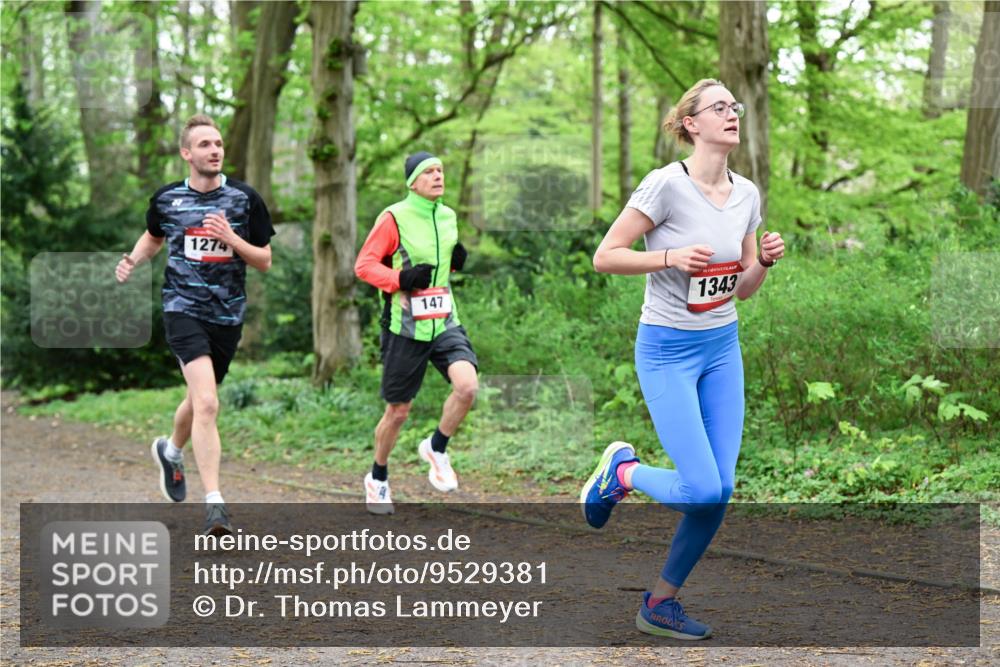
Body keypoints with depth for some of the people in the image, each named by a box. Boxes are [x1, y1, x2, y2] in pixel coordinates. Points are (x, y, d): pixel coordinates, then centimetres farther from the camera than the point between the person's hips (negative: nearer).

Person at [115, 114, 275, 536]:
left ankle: (170, 451, 53)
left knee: (200, 399, 19)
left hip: (228, 314, 3)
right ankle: (214, 504, -21)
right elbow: (154, 237, 23)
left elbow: (265, 261, 2)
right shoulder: (166, 199, 2)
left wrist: (231, 238, -15)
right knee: (207, 402, -21)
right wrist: (133, 260, 3)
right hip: (183, 308, -3)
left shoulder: (244, 198, 0)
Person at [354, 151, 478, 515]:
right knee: (398, 411, 5)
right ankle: (377, 478, 28)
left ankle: (436, 448, 5)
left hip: (444, 322, 4)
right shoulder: (394, 218, -8)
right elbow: (363, 265, -7)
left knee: (467, 386, -20)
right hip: (405, 328, -4)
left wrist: (456, 262, 3)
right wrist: (401, 278, -21)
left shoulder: (448, 216, 10)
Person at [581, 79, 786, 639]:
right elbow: (605, 256, -13)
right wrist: (671, 257, -24)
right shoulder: (666, 184, -15)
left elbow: (744, 288, 12)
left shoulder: (747, 193, 4)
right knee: (702, 489, -13)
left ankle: (661, 604, 19)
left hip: (723, 347, 7)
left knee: (720, 491, 3)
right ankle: (621, 471, 18)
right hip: (669, 349, -6)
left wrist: (765, 261, -8)